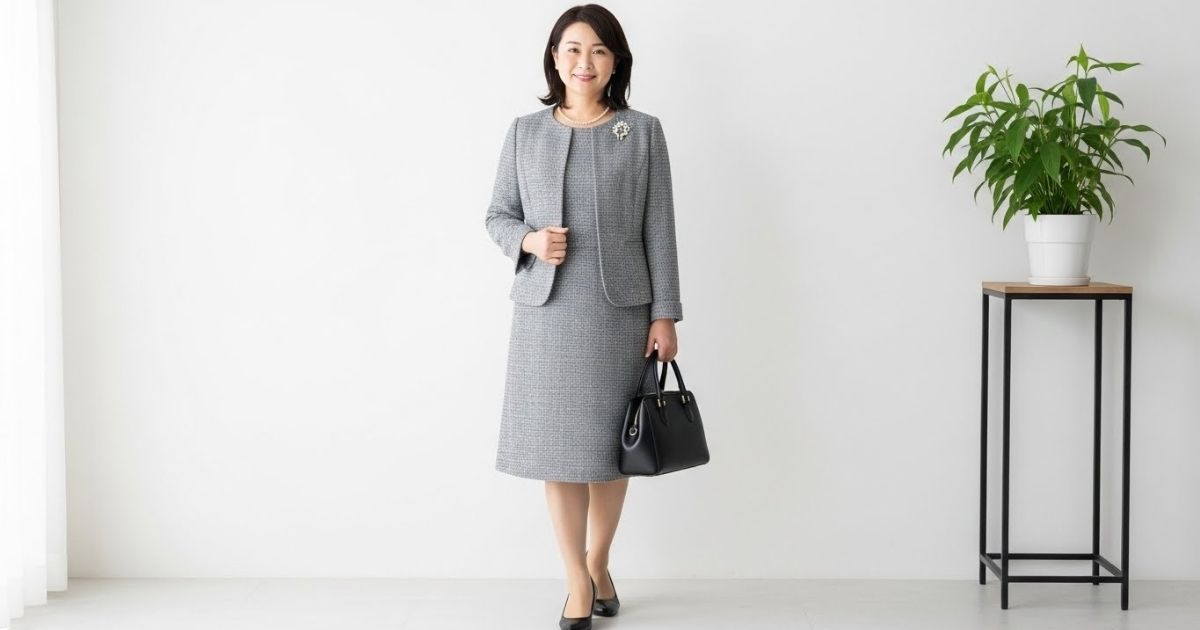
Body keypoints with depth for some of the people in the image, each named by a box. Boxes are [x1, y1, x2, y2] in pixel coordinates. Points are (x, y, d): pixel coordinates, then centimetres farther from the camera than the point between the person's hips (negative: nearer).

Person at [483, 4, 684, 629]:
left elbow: (659, 228, 1)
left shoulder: (642, 131, 2)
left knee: (610, 445, 8)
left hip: (619, 310, -1)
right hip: (545, 309, 1)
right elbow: (497, 215, 11)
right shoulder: (525, 132, 6)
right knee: (558, 443, 1)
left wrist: (664, 314, -3)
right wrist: (529, 240, -12)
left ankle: (598, 563, 29)